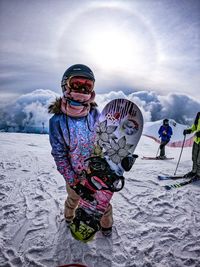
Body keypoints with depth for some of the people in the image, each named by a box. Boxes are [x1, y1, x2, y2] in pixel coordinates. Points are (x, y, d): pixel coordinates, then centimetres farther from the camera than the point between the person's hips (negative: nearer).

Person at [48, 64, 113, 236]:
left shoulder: (95, 114, -15)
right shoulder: (57, 121, -21)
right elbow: (59, 156, -15)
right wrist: (73, 182, -15)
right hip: (75, 175, -1)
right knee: (73, 199, 26)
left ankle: (106, 224, 52)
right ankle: (69, 217, 60)